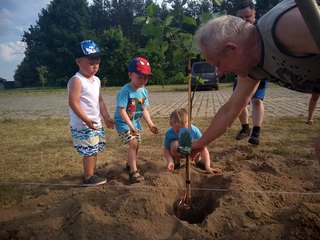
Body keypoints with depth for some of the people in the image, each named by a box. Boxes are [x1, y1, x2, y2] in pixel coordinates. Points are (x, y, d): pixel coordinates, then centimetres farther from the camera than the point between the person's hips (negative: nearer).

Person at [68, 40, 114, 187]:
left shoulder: (96, 80, 10)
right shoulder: (76, 81, -17)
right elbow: (73, 103, -23)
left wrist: (106, 117, 11)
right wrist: (86, 120, -27)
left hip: (96, 124, 9)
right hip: (82, 126, -9)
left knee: (94, 150, 18)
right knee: (89, 152, -1)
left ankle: (93, 173, 33)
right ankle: (89, 178, 14)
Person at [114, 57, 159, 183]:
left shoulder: (144, 91, -1)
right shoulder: (125, 91, -23)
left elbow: (144, 110, 3)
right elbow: (122, 111, -26)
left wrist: (150, 124, -6)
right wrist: (130, 125, -32)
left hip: (135, 122, 7)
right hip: (123, 122, -7)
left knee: (136, 144, 17)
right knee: (133, 143, -19)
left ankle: (130, 164, 42)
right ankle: (133, 171, -11)